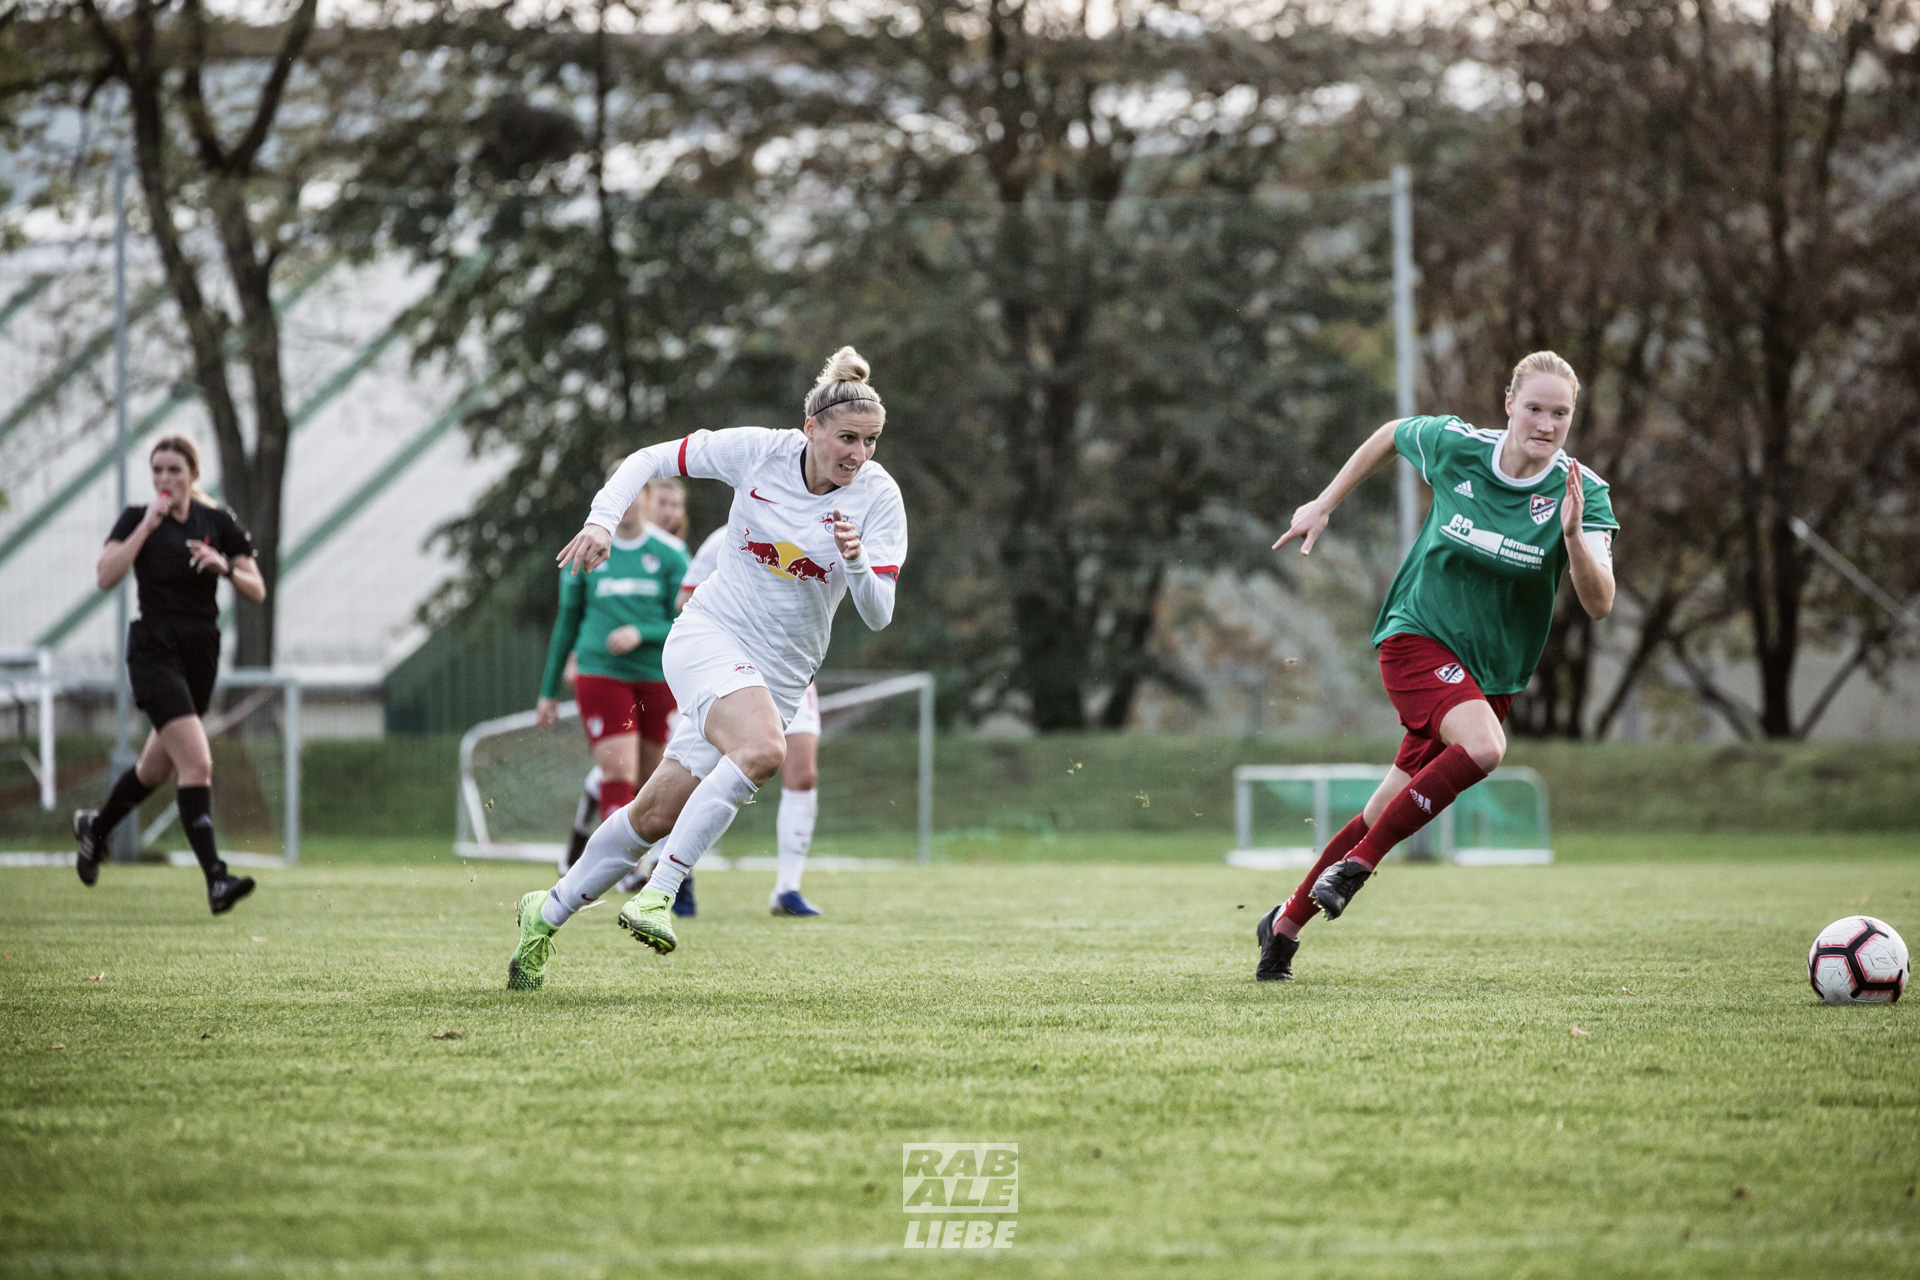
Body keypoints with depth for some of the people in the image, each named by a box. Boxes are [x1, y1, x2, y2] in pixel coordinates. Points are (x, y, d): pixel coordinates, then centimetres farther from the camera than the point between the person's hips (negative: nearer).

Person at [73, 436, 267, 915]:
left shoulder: (218, 523, 5)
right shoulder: (137, 519, -4)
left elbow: (257, 591, 4)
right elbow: (105, 577, -18)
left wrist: (225, 566, -15)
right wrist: (147, 525, -20)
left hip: (201, 655, 5)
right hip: (155, 653, -5)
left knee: (158, 767, 18)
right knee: (197, 762, -20)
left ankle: (95, 827, 47)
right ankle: (216, 879, -26)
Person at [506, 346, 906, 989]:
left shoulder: (879, 496, -6)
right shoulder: (757, 451, -9)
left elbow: (877, 615, -9)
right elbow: (650, 459, 2)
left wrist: (856, 560, -28)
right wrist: (602, 519, -12)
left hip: (780, 673, 3)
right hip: (710, 636, -3)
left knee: (658, 816, 3)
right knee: (763, 749, -34)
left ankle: (547, 914, 23)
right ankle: (660, 890, -27)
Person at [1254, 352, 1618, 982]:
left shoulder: (1582, 491, -13)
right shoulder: (1456, 447, -12)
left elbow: (1599, 604, -22)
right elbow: (1392, 434, 11)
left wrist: (1574, 536, -39)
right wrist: (1322, 506, 13)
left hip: (1494, 671, 3)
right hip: (1418, 638, -3)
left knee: (1386, 815, 7)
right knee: (1483, 745, -32)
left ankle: (1286, 923, 26)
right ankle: (1358, 863, -18)